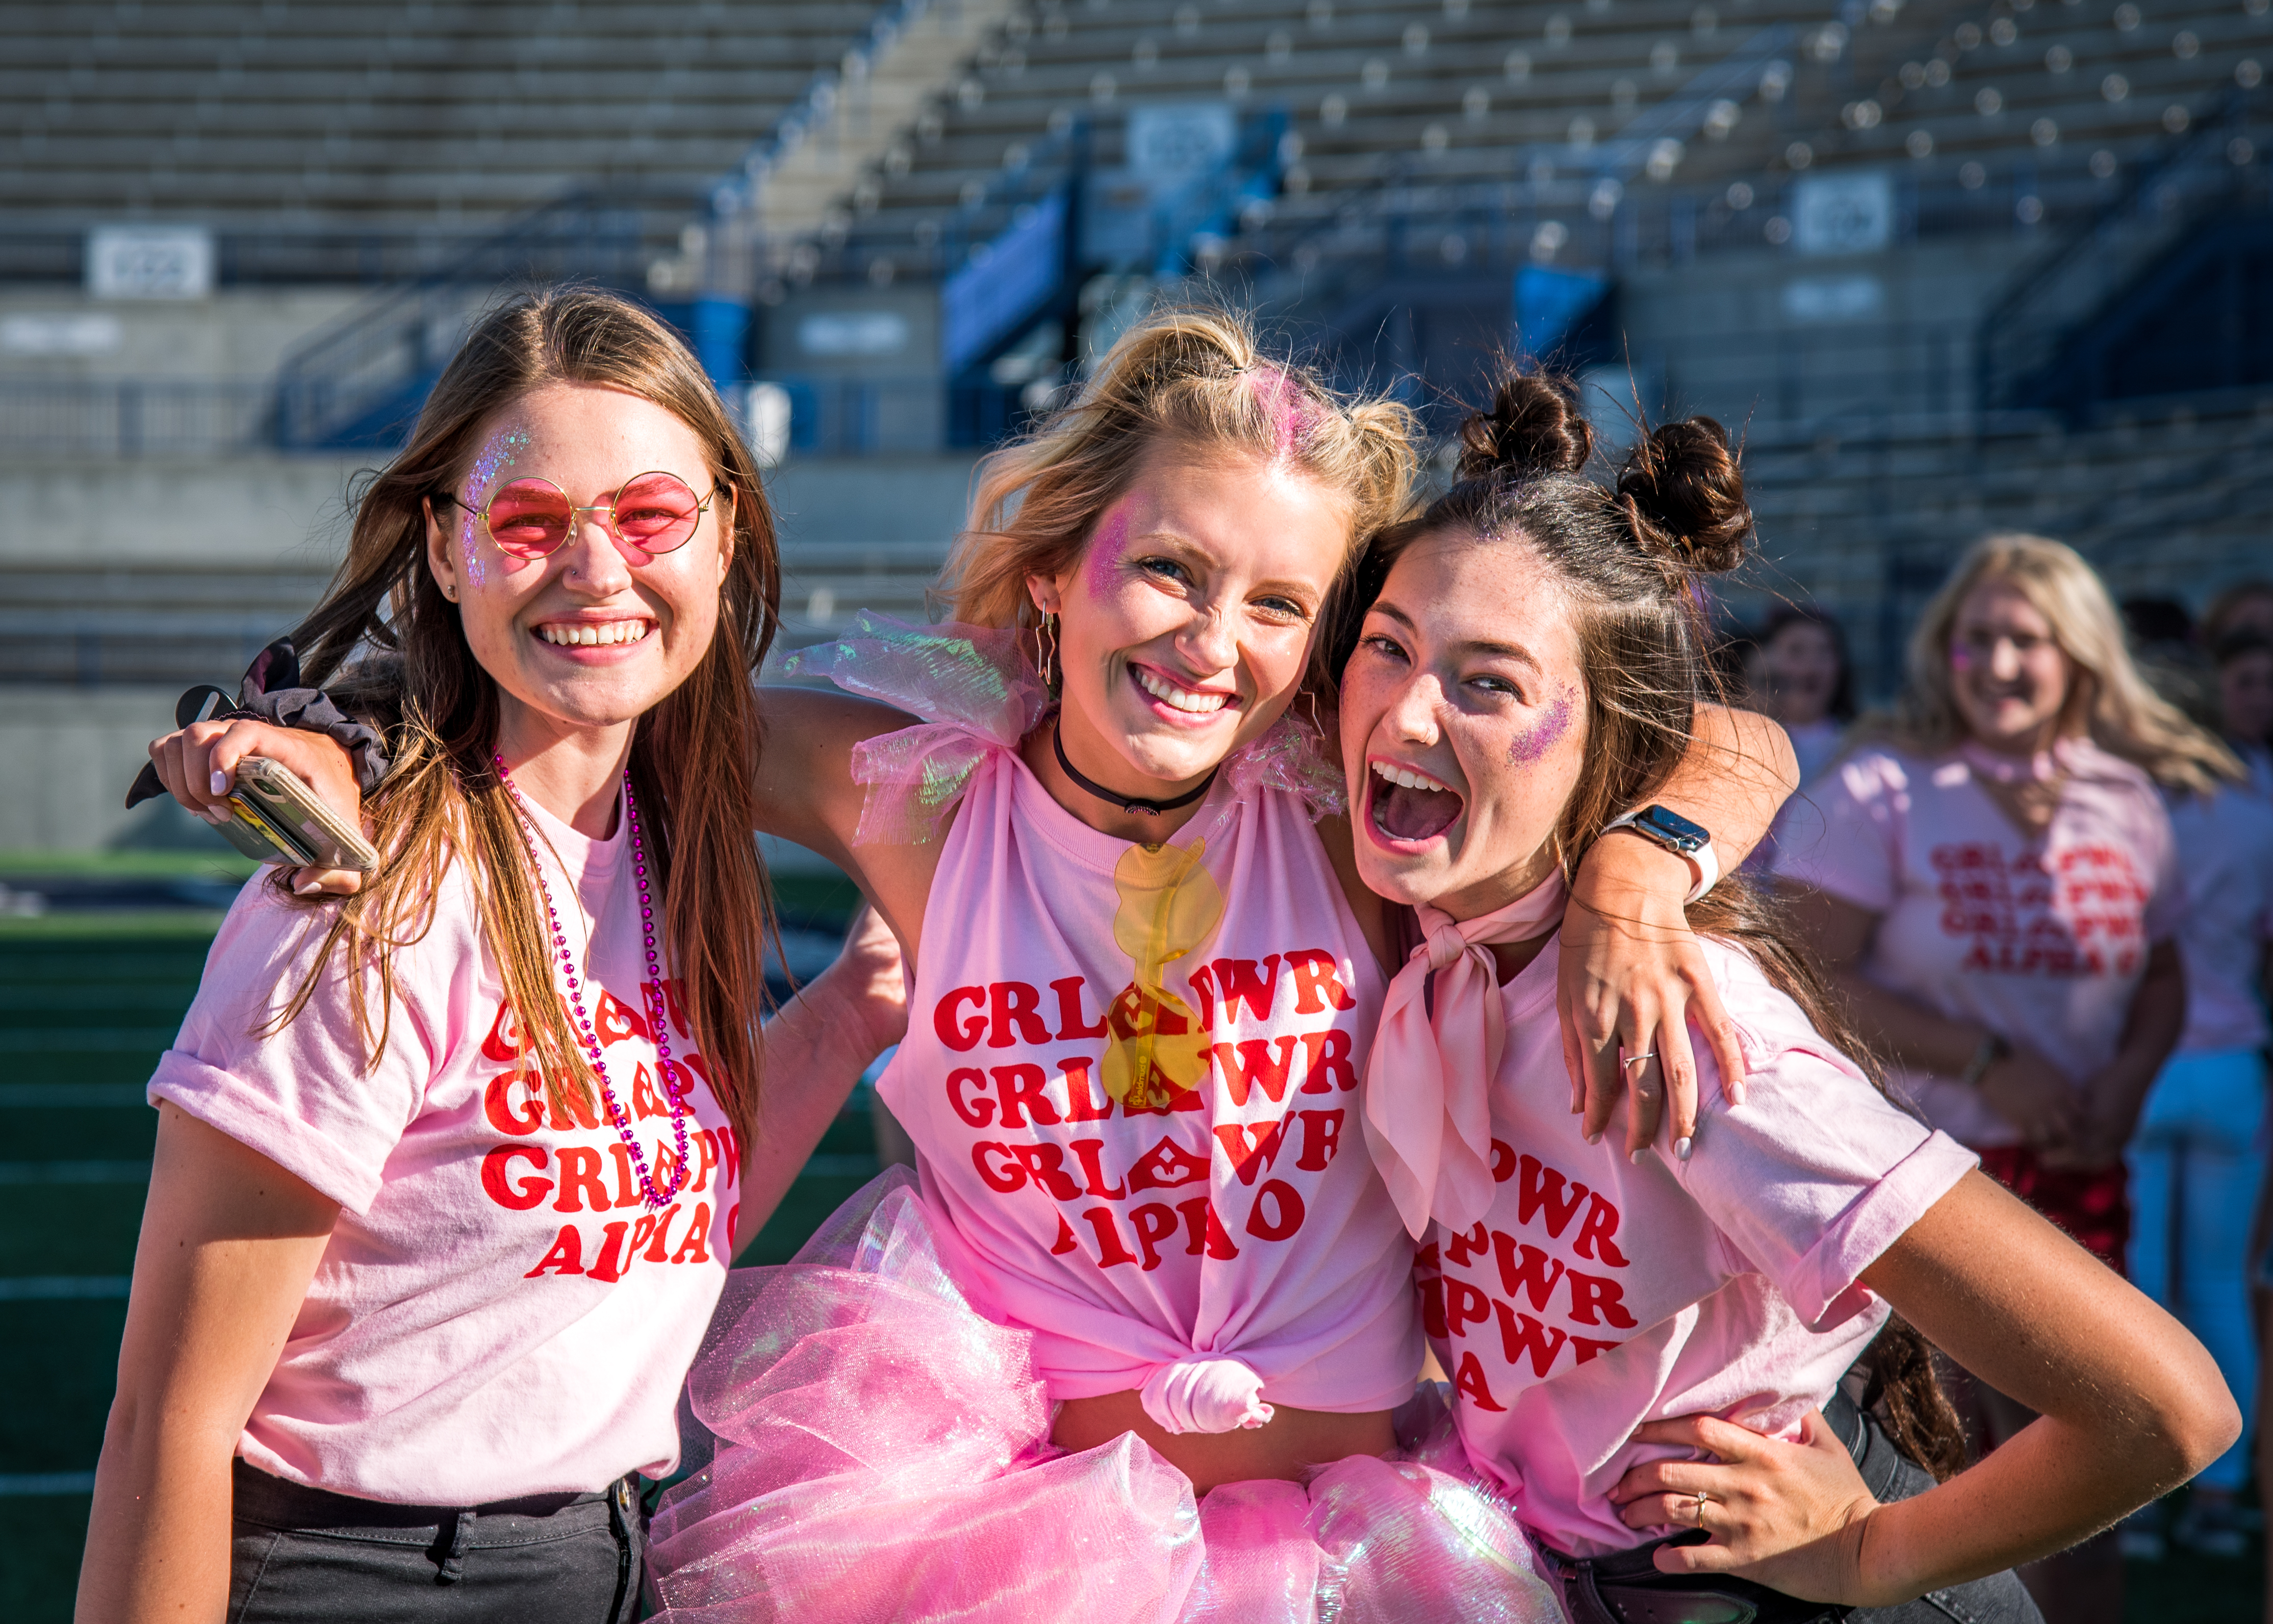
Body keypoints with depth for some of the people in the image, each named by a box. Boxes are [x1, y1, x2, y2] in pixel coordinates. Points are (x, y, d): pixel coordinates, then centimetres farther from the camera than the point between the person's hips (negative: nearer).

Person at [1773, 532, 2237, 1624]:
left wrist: (2130, 1075, -5)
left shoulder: (2123, 799, 8)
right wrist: (1986, 1063, -15)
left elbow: (2162, 975, 17)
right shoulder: (1884, 788, -5)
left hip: (2074, 1170, 4)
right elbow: (1810, 973, -11)